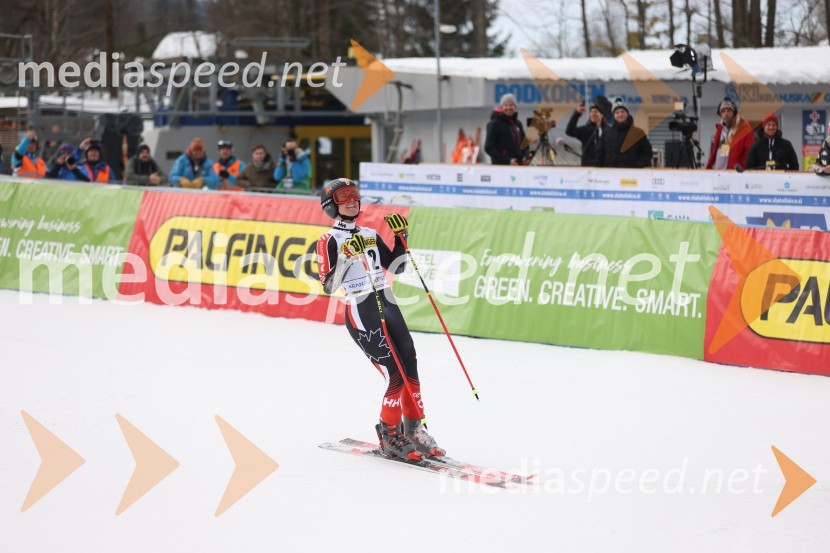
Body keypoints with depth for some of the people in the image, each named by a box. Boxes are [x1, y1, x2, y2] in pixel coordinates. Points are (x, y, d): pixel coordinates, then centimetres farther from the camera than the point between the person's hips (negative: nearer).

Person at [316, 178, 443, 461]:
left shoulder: (370, 234, 18)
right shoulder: (330, 240, -2)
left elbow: (395, 267, 20)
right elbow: (329, 286, -12)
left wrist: (401, 236, 10)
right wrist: (347, 254, -22)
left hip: (388, 305, 6)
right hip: (360, 311, -6)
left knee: (411, 369, 2)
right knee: (395, 376, -10)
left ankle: (415, 431, 17)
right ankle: (389, 437, 6)